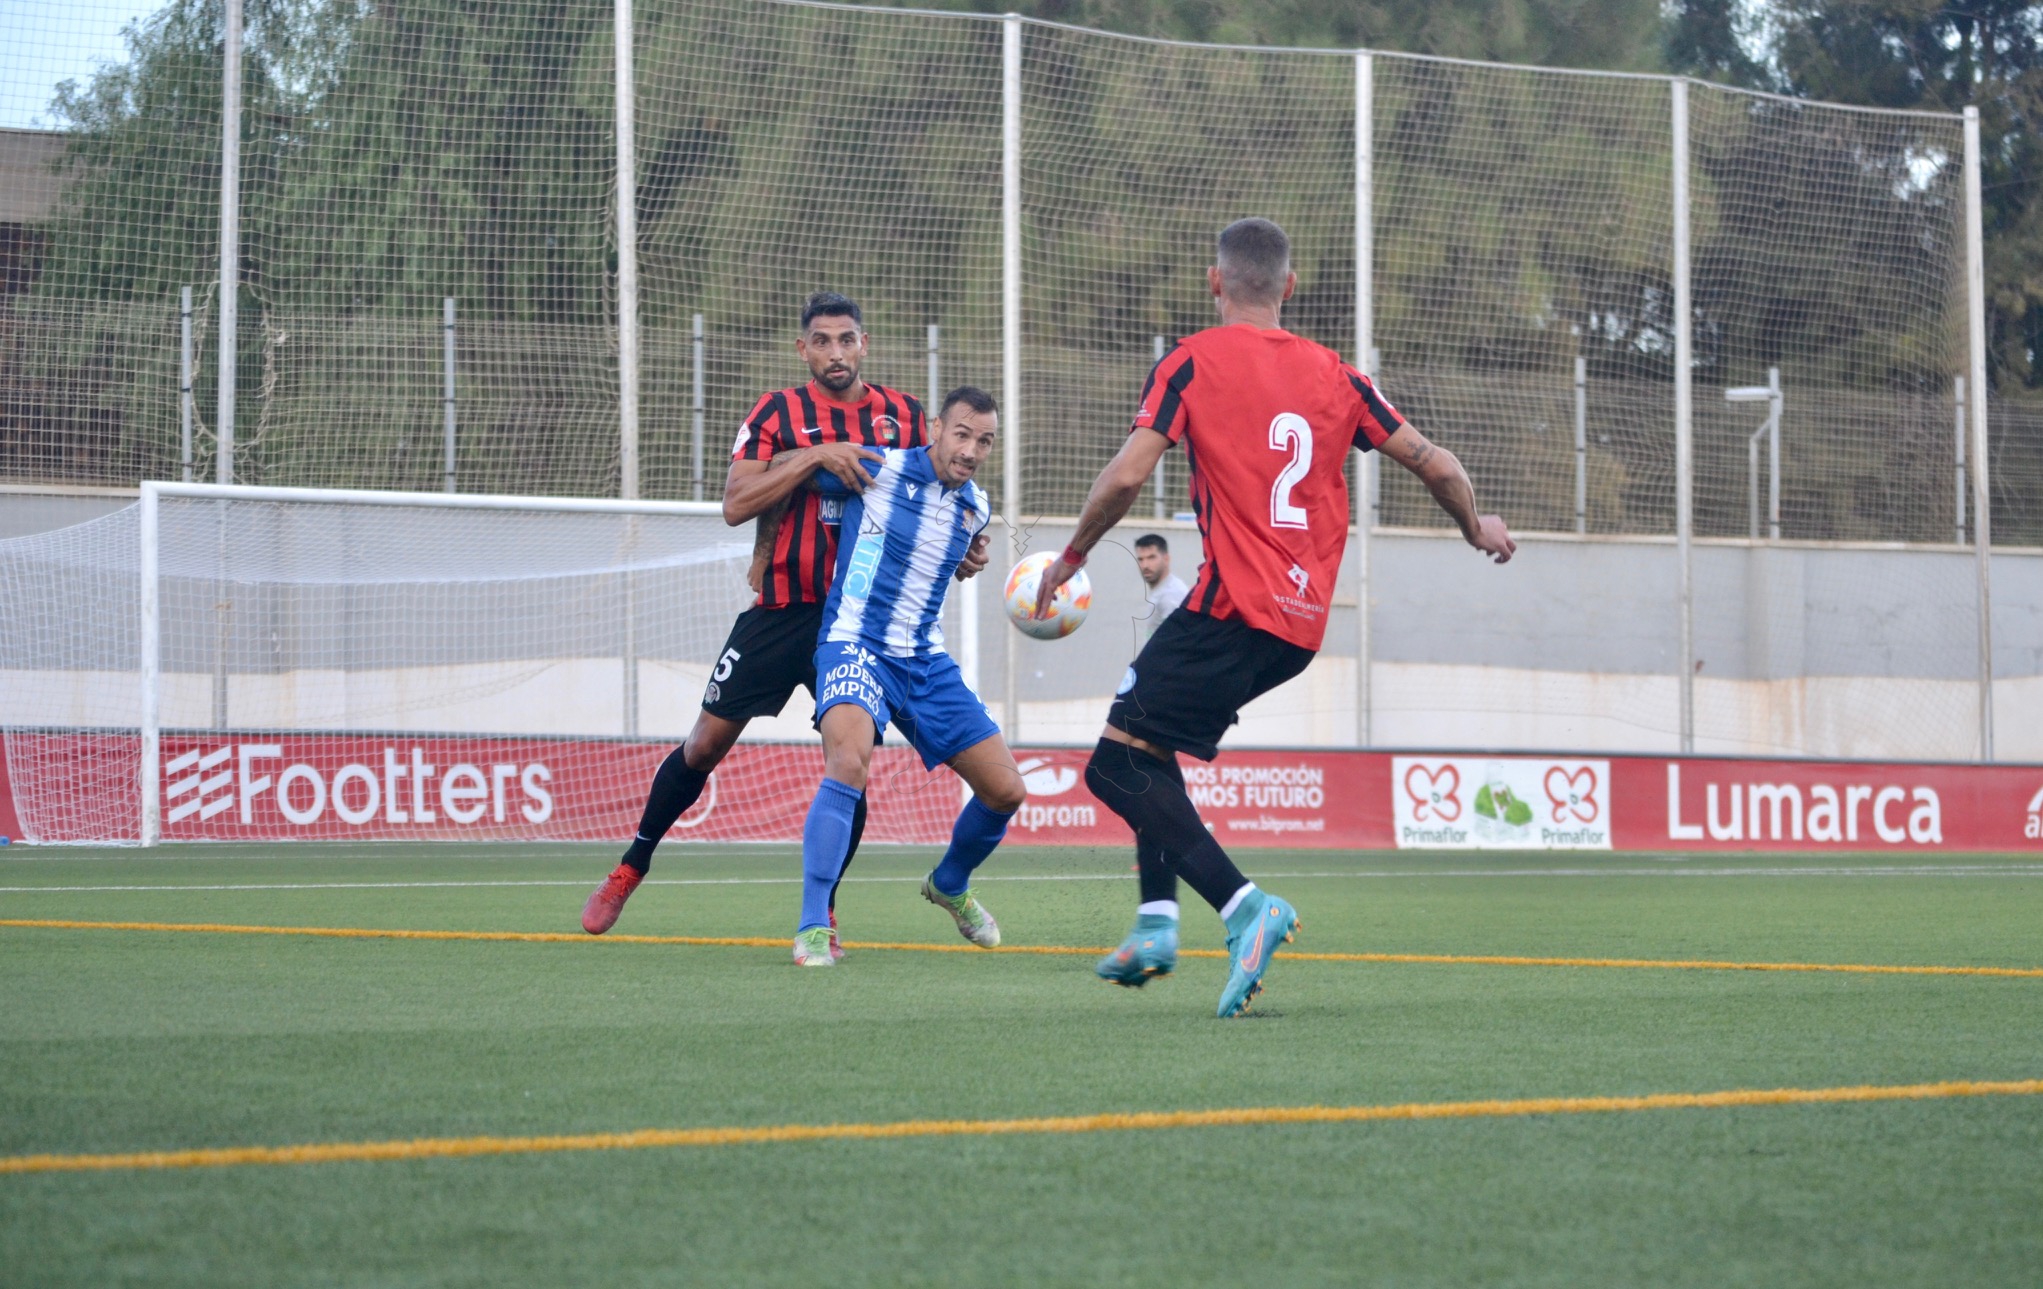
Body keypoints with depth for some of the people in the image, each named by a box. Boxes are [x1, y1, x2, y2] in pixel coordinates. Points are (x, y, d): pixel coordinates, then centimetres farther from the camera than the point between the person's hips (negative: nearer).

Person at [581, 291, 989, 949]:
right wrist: (814, 455, -23)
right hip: (782, 610, -1)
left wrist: (959, 550, -4)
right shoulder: (777, 412, -2)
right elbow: (735, 505, -14)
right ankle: (628, 874, 18)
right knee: (706, 745, 2)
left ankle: (822, 912, 8)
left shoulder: (904, 415, 5)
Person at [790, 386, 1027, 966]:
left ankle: (949, 885, 37)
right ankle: (812, 928, -31)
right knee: (849, 762, -34)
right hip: (855, 645, -6)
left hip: (927, 661, 6)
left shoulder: (976, 509, 7)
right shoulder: (877, 468, -10)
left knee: (1005, 790, 5)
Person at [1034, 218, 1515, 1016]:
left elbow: (1127, 476, -10)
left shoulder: (1195, 362, -2)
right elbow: (1435, 466, 13)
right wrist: (1478, 530, 33)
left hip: (1234, 607, -7)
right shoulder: (1335, 375, 13)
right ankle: (1157, 918, 12)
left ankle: (1243, 905, -23)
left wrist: (1070, 559, 5)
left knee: (1117, 765, -6)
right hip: (1304, 621, 7)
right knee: (1150, 735, 24)